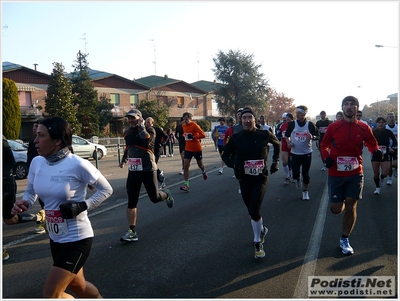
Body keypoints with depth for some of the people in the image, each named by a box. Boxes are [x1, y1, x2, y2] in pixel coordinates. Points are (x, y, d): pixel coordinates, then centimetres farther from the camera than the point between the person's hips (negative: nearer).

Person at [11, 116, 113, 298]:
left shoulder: (77, 164, -21)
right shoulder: (37, 163, -3)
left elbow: (106, 189, -10)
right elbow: (30, 192, 12)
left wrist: (83, 206, -22)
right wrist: (23, 204, -10)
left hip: (77, 238, -7)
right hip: (56, 238, 7)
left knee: (49, 295, -5)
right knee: (77, 286, 24)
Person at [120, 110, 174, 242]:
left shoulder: (149, 130, -10)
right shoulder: (128, 132, 8)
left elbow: (147, 141, -32)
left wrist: (141, 126, -22)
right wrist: (124, 160, 27)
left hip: (148, 170, -5)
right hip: (133, 170, 5)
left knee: (155, 198, 3)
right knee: (131, 202, 2)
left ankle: (167, 195, 41)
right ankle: (132, 232, 8)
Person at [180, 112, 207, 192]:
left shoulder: (194, 125, -16)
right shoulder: (183, 126, 3)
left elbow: (203, 135, -21)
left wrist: (193, 137, -25)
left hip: (197, 149, -4)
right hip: (188, 149, 4)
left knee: (200, 165, 15)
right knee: (186, 166, -9)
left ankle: (204, 172, 52)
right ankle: (186, 185, -10)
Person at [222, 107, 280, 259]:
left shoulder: (264, 135, -8)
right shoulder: (236, 137, -6)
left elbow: (277, 144, 14)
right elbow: (226, 154, 5)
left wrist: (275, 161, 9)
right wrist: (233, 164, -15)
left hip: (260, 178, -2)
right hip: (244, 179, 3)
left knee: (254, 211, -14)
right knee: (251, 211, 14)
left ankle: (258, 243, 6)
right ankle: (262, 229, 45)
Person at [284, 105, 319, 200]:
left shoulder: (310, 124, -4)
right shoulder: (292, 124, -2)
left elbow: (318, 135, 1)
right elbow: (286, 135, 12)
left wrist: (312, 137, -21)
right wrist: (288, 142, -7)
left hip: (307, 153, -1)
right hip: (295, 153, 1)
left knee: (305, 174, 6)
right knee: (295, 174, -2)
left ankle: (305, 191, 26)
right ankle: (298, 180, 35)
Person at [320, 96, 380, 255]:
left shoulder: (363, 128, -1)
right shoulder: (333, 127, -4)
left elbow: (372, 143, 12)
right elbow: (323, 145, 6)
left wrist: (376, 151, -11)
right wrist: (326, 158, -13)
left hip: (356, 174, 1)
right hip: (335, 174, 0)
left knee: (351, 206, 3)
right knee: (336, 209, 2)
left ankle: (344, 240, 19)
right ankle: (341, 202, 41)